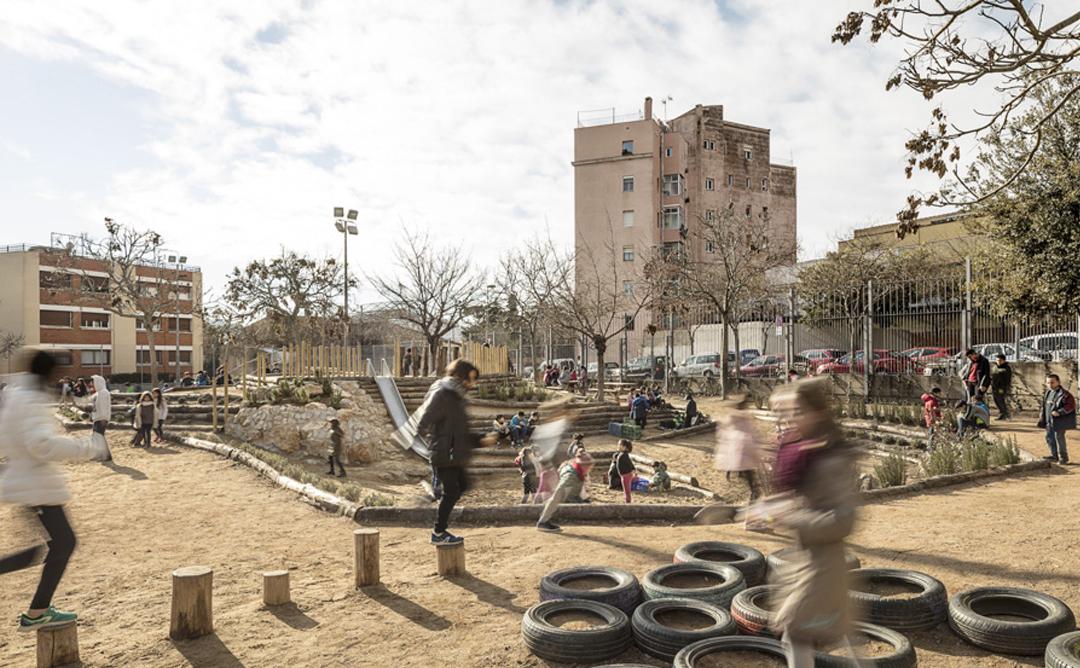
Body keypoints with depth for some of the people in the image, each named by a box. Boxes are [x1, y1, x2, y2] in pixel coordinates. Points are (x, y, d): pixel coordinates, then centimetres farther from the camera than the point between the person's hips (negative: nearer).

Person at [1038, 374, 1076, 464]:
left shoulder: (1064, 394, -13)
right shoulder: (1048, 393, 12)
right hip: (1049, 421, 8)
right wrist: (1042, 418, 16)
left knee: (1059, 438, -2)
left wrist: (1059, 412, -25)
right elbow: (1044, 406, 21)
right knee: (1049, 438, 13)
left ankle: (1063, 457, 11)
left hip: (1059, 422, -8)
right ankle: (1054, 456, 26)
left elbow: (1071, 405, -18)